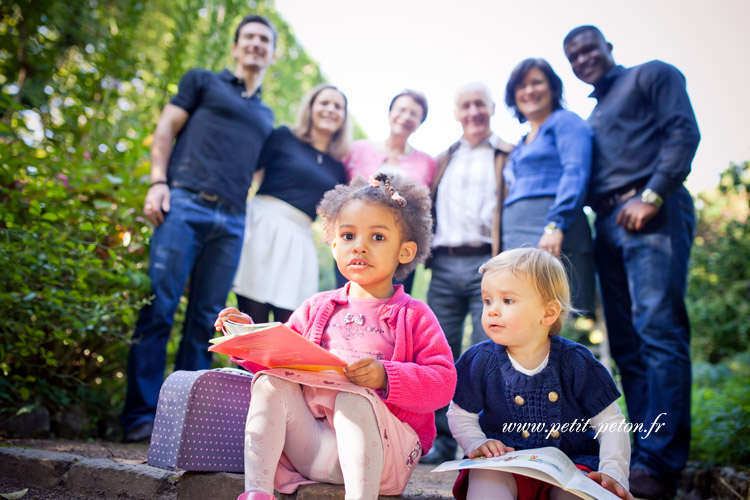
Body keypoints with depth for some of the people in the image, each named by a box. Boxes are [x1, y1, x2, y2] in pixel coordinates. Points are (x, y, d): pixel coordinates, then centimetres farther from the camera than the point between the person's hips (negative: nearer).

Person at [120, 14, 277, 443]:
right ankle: (142, 415, -4)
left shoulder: (267, 117, 28)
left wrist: (254, 222, 11)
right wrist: (158, 181, -7)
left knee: (206, 320, 0)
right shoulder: (203, 81, 18)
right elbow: (167, 127, 9)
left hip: (232, 222, 4)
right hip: (184, 202, -3)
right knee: (159, 307, -10)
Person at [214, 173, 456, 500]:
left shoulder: (414, 316, 3)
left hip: (382, 449, -4)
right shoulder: (318, 308, 14)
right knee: (270, 381, -17)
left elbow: (443, 383, -8)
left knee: (354, 398, -33)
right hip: (311, 446, 4)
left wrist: (386, 377, -23)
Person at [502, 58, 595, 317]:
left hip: (552, 237, -7)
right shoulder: (522, 145, 29)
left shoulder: (565, 121, 6)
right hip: (515, 239, 8)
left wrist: (555, 225, -22)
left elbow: (576, 174, -9)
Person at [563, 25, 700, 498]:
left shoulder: (653, 75, 11)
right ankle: (641, 455, 5)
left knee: (658, 331, -15)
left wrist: (652, 196, -15)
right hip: (608, 225, 7)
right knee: (627, 345, 2)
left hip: (654, 216, -7)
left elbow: (684, 131, -4)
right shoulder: (592, 118, 30)